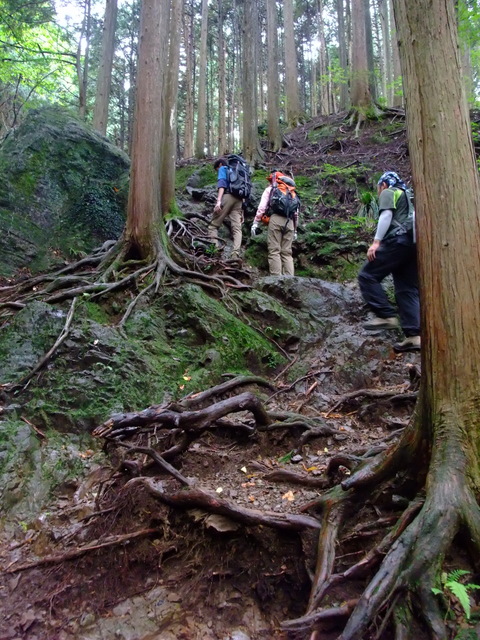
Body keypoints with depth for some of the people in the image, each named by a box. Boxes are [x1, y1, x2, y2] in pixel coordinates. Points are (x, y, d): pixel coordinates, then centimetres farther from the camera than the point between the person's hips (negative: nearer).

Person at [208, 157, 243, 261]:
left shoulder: (223, 169, 14)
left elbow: (222, 183, -6)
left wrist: (218, 200, -19)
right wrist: (241, 210, 25)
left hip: (227, 197, -6)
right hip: (239, 200, 6)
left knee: (213, 225, 0)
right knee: (237, 228, -6)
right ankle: (235, 254, -23)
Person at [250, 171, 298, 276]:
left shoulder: (270, 189, 18)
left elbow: (262, 206, 3)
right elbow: (296, 212, 23)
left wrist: (255, 222, 0)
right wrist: (295, 230, 26)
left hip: (276, 219, -4)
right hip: (289, 221, 4)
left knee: (274, 251, -7)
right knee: (287, 253, 3)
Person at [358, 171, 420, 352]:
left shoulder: (388, 193, 10)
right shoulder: (407, 196, 35)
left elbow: (386, 216, -7)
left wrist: (376, 241, -13)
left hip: (398, 240, -8)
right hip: (412, 243, 8)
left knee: (368, 276, -6)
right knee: (407, 289, 2)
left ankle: (386, 316, -16)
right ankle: (414, 335, -7)